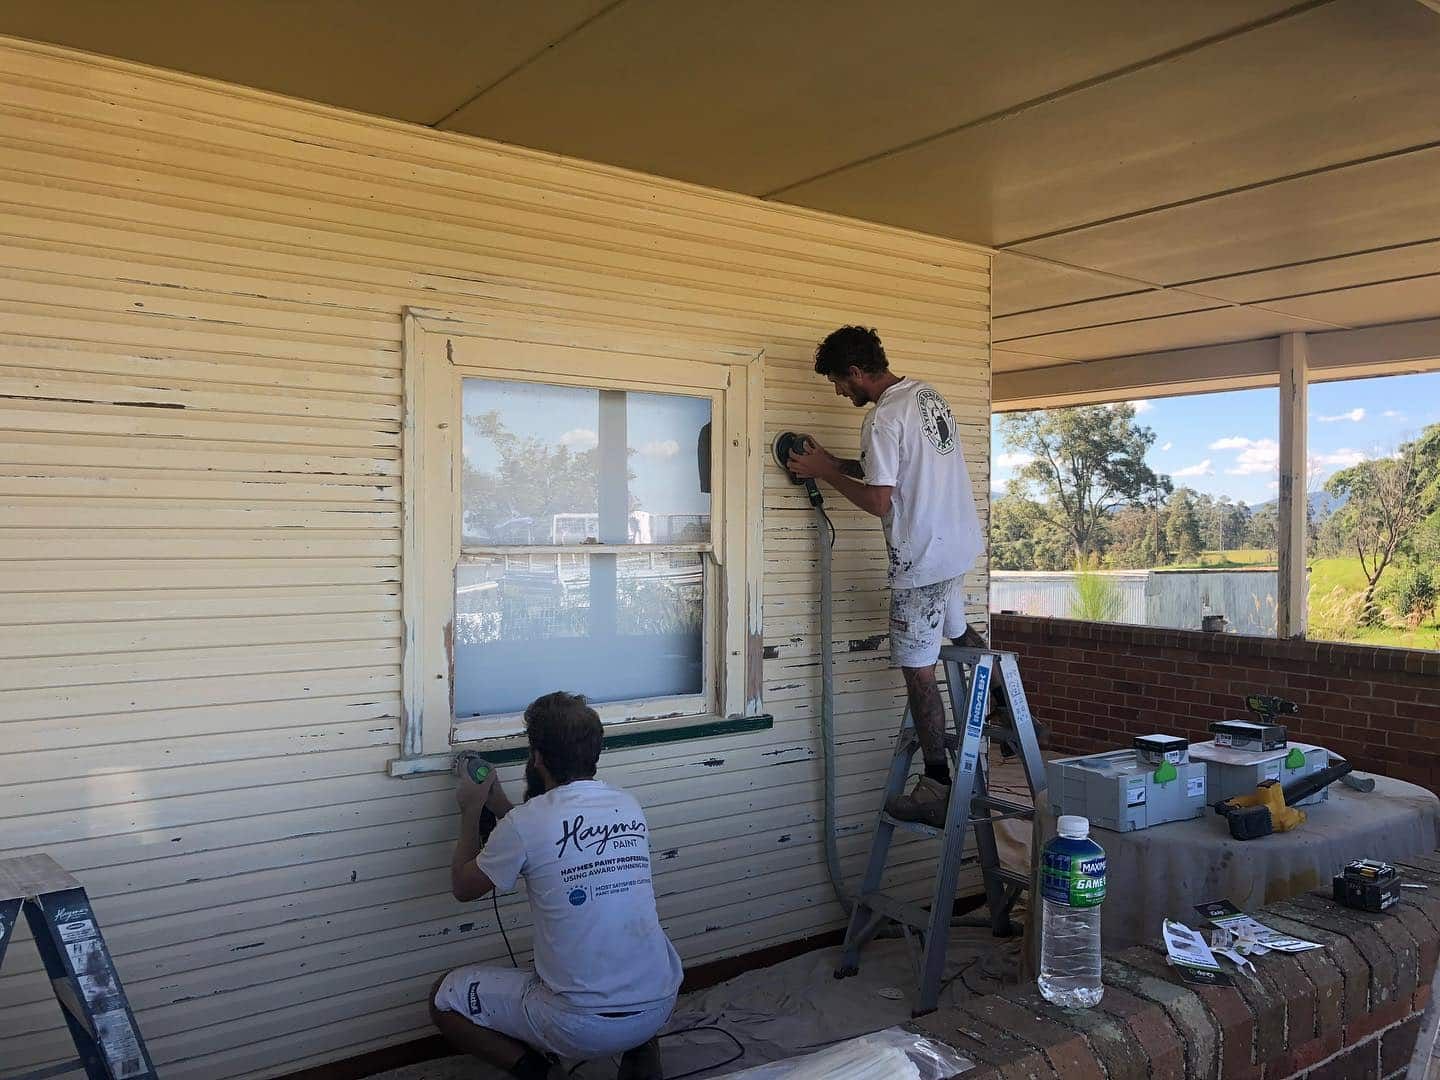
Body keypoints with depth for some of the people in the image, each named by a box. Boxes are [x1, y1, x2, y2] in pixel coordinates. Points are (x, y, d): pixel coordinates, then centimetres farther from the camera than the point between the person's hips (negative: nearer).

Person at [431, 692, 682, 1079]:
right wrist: (500, 805, 25)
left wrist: (471, 810, 16)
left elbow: (463, 886, 5)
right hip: (660, 1008, 5)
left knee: (443, 998, 14)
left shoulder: (525, 823, -14)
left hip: (581, 1026, -4)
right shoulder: (630, 807, 2)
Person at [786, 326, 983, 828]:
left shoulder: (883, 418, -19)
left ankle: (937, 789, 3)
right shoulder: (927, 394, 10)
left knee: (918, 669, -2)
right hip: (960, 542, 9)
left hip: (921, 558, -9)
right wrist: (837, 463, 15)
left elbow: (878, 501, -20)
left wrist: (827, 474, -6)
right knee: (959, 629, 31)